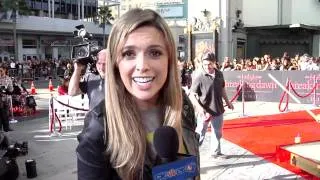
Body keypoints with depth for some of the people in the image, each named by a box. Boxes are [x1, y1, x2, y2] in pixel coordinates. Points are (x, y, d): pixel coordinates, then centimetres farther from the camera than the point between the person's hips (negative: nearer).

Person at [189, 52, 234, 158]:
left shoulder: (219, 74, 0)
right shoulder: (199, 78, -16)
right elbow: (192, 95, -15)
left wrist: (227, 101, 22)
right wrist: (199, 108, -26)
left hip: (218, 110, 6)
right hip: (205, 111, -6)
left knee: (217, 133, 20)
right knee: (200, 135, -2)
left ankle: (216, 152, 39)